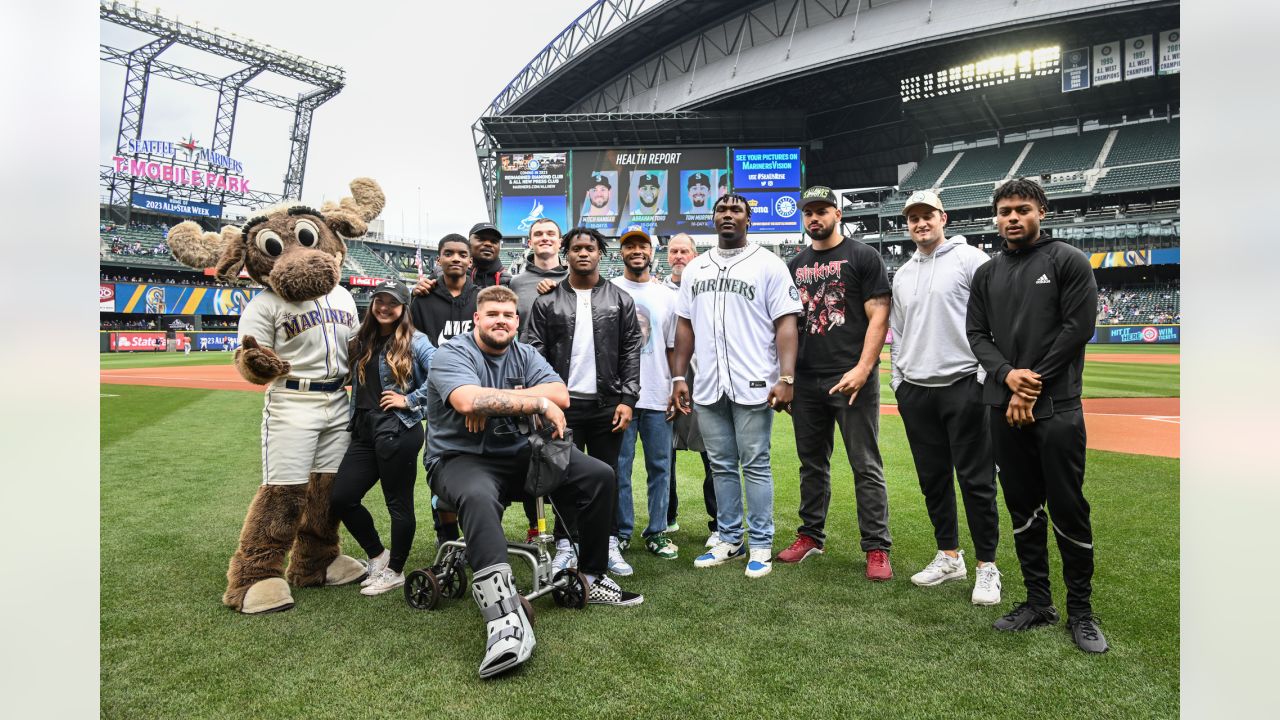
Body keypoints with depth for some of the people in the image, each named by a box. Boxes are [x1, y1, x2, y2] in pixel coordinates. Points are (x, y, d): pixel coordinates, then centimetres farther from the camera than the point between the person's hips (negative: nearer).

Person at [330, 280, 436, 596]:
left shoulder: (415, 340, -5)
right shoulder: (363, 341, 15)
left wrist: (410, 400, -16)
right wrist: (353, 415, 10)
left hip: (399, 431, -7)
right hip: (364, 431, 8)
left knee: (399, 504, 2)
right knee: (340, 498, 6)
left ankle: (395, 571, 20)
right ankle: (377, 556, 24)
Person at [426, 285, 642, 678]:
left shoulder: (525, 355, 8)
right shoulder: (453, 354, -8)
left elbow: (561, 395, -10)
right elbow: (469, 401, -30)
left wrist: (495, 401, -20)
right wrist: (538, 402, -23)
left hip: (519, 455, 6)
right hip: (461, 458, -6)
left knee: (600, 476, -6)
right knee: (478, 497, -41)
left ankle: (592, 579, 6)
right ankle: (505, 620, -49)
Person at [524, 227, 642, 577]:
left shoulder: (620, 300, 7)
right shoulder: (547, 302, 5)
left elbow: (631, 353, 4)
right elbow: (534, 353, 1)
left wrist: (627, 399, -5)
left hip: (607, 404, 1)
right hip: (564, 403, 0)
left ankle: (610, 544, 18)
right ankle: (565, 544, 18)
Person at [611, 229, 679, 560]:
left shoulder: (667, 296, 10)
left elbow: (673, 347, 12)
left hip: (658, 396, 3)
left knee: (660, 466, 7)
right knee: (619, 467, 3)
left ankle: (657, 532, 18)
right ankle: (621, 531, 15)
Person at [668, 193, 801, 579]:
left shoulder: (768, 264, -1)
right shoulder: (695, 268, 14)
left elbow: (785, 323, -7)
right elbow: (685, 325, 15)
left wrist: (786, 377, -16)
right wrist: (678, 377, 9)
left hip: (753, 385, -5)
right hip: (707, 387, 5)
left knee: (756, 466, 2)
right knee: (721, 467, 13)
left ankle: (761, 545, 14)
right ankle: (729, 540, 25)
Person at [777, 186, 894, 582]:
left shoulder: (863, 256, 0)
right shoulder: (796, 264, 15)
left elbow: (879, 315, -7)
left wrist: (862, 369, -17)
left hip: (852, 379, -5)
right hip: (807, 382, 6)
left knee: (866, 466, -1)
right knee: (812, 463, 14)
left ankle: (877, 548, 8)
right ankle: (811, 535, 27)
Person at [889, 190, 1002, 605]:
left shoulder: (970, 259, -1)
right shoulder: (902, 275, 17)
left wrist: (986, 376, -13)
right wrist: (897, 381, 13)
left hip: (963, 386, -6)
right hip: (914, 391, 6)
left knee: (976, 479, -1)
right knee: (933, 478, 12)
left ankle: (987, 567, 11)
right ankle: (949, 557, 25)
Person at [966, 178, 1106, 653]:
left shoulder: (1068, 262, 1)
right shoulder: (986, 274, 14)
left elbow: (1077, 328, -7)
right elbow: (976, 334, 9)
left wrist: (1032, 387, -12)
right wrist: (1008, 374, -10)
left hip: (1057, 407, -4)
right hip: (1004, 406, 4)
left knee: (1068, 509, -1)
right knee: (1022, 508, 10)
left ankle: (1080, 611, 15)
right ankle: (1038, 602, 22)